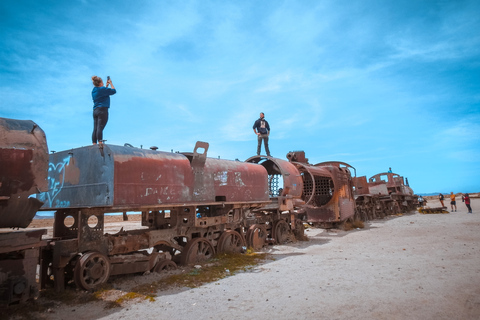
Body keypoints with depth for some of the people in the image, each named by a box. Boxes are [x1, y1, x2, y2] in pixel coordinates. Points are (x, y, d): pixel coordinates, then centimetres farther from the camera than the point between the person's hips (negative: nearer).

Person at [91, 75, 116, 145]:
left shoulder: (93, 91, 19)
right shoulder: (102, 89, -5)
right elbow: (114, 91, 2)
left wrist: (107, 85, 31)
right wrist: (111, 83, 16)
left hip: (95, 110, 8)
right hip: (102, 110, -8)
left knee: (95, 129, 2)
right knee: (100, 128, -16)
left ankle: (94, 144, -1)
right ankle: (100, 144, -22)